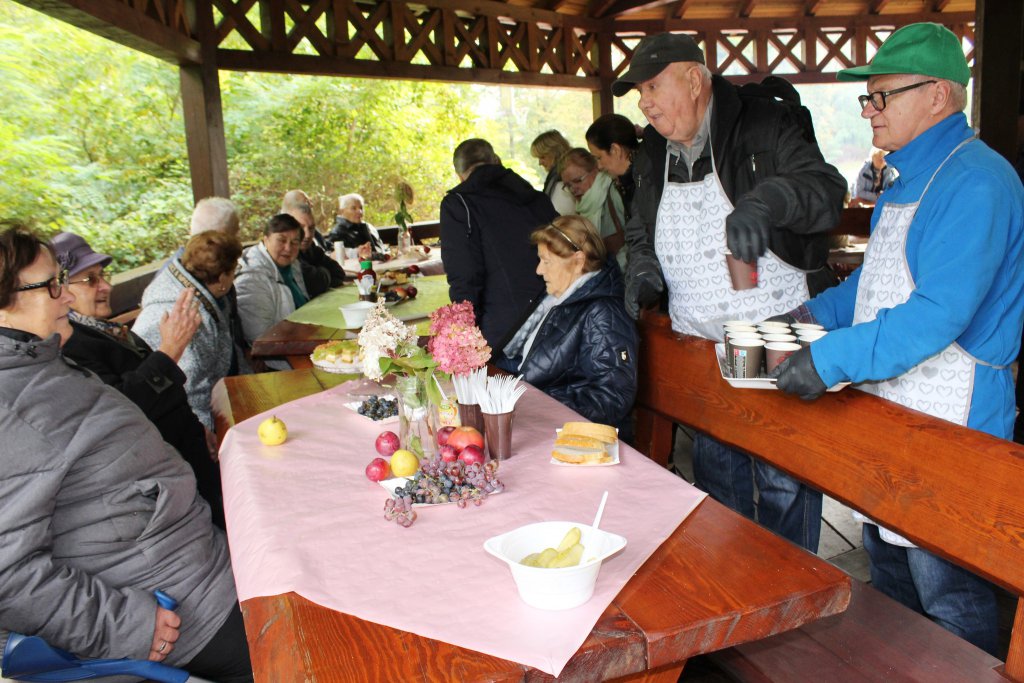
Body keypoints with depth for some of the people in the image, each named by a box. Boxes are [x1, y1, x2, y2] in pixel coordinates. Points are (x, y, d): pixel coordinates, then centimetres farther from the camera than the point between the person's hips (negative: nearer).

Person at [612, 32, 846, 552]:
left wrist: (766, 200, -38)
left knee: (784, 478, 1)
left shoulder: (765, 127, -8)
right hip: (699, 346, 6)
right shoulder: (654, 155, 11)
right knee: (714, 467, 17)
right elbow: (641, 234, 21)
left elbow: (827, 191, -18)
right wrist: (643, 270, -1)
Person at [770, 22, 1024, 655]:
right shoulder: (906, 181, 14)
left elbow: (939, 314, -28)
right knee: (887, 564, 23)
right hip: (885, 403, 10)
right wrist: (815, 313, 7)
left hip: (946, 419, -10)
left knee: (947, 590, 5)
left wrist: (832, 358, -27)